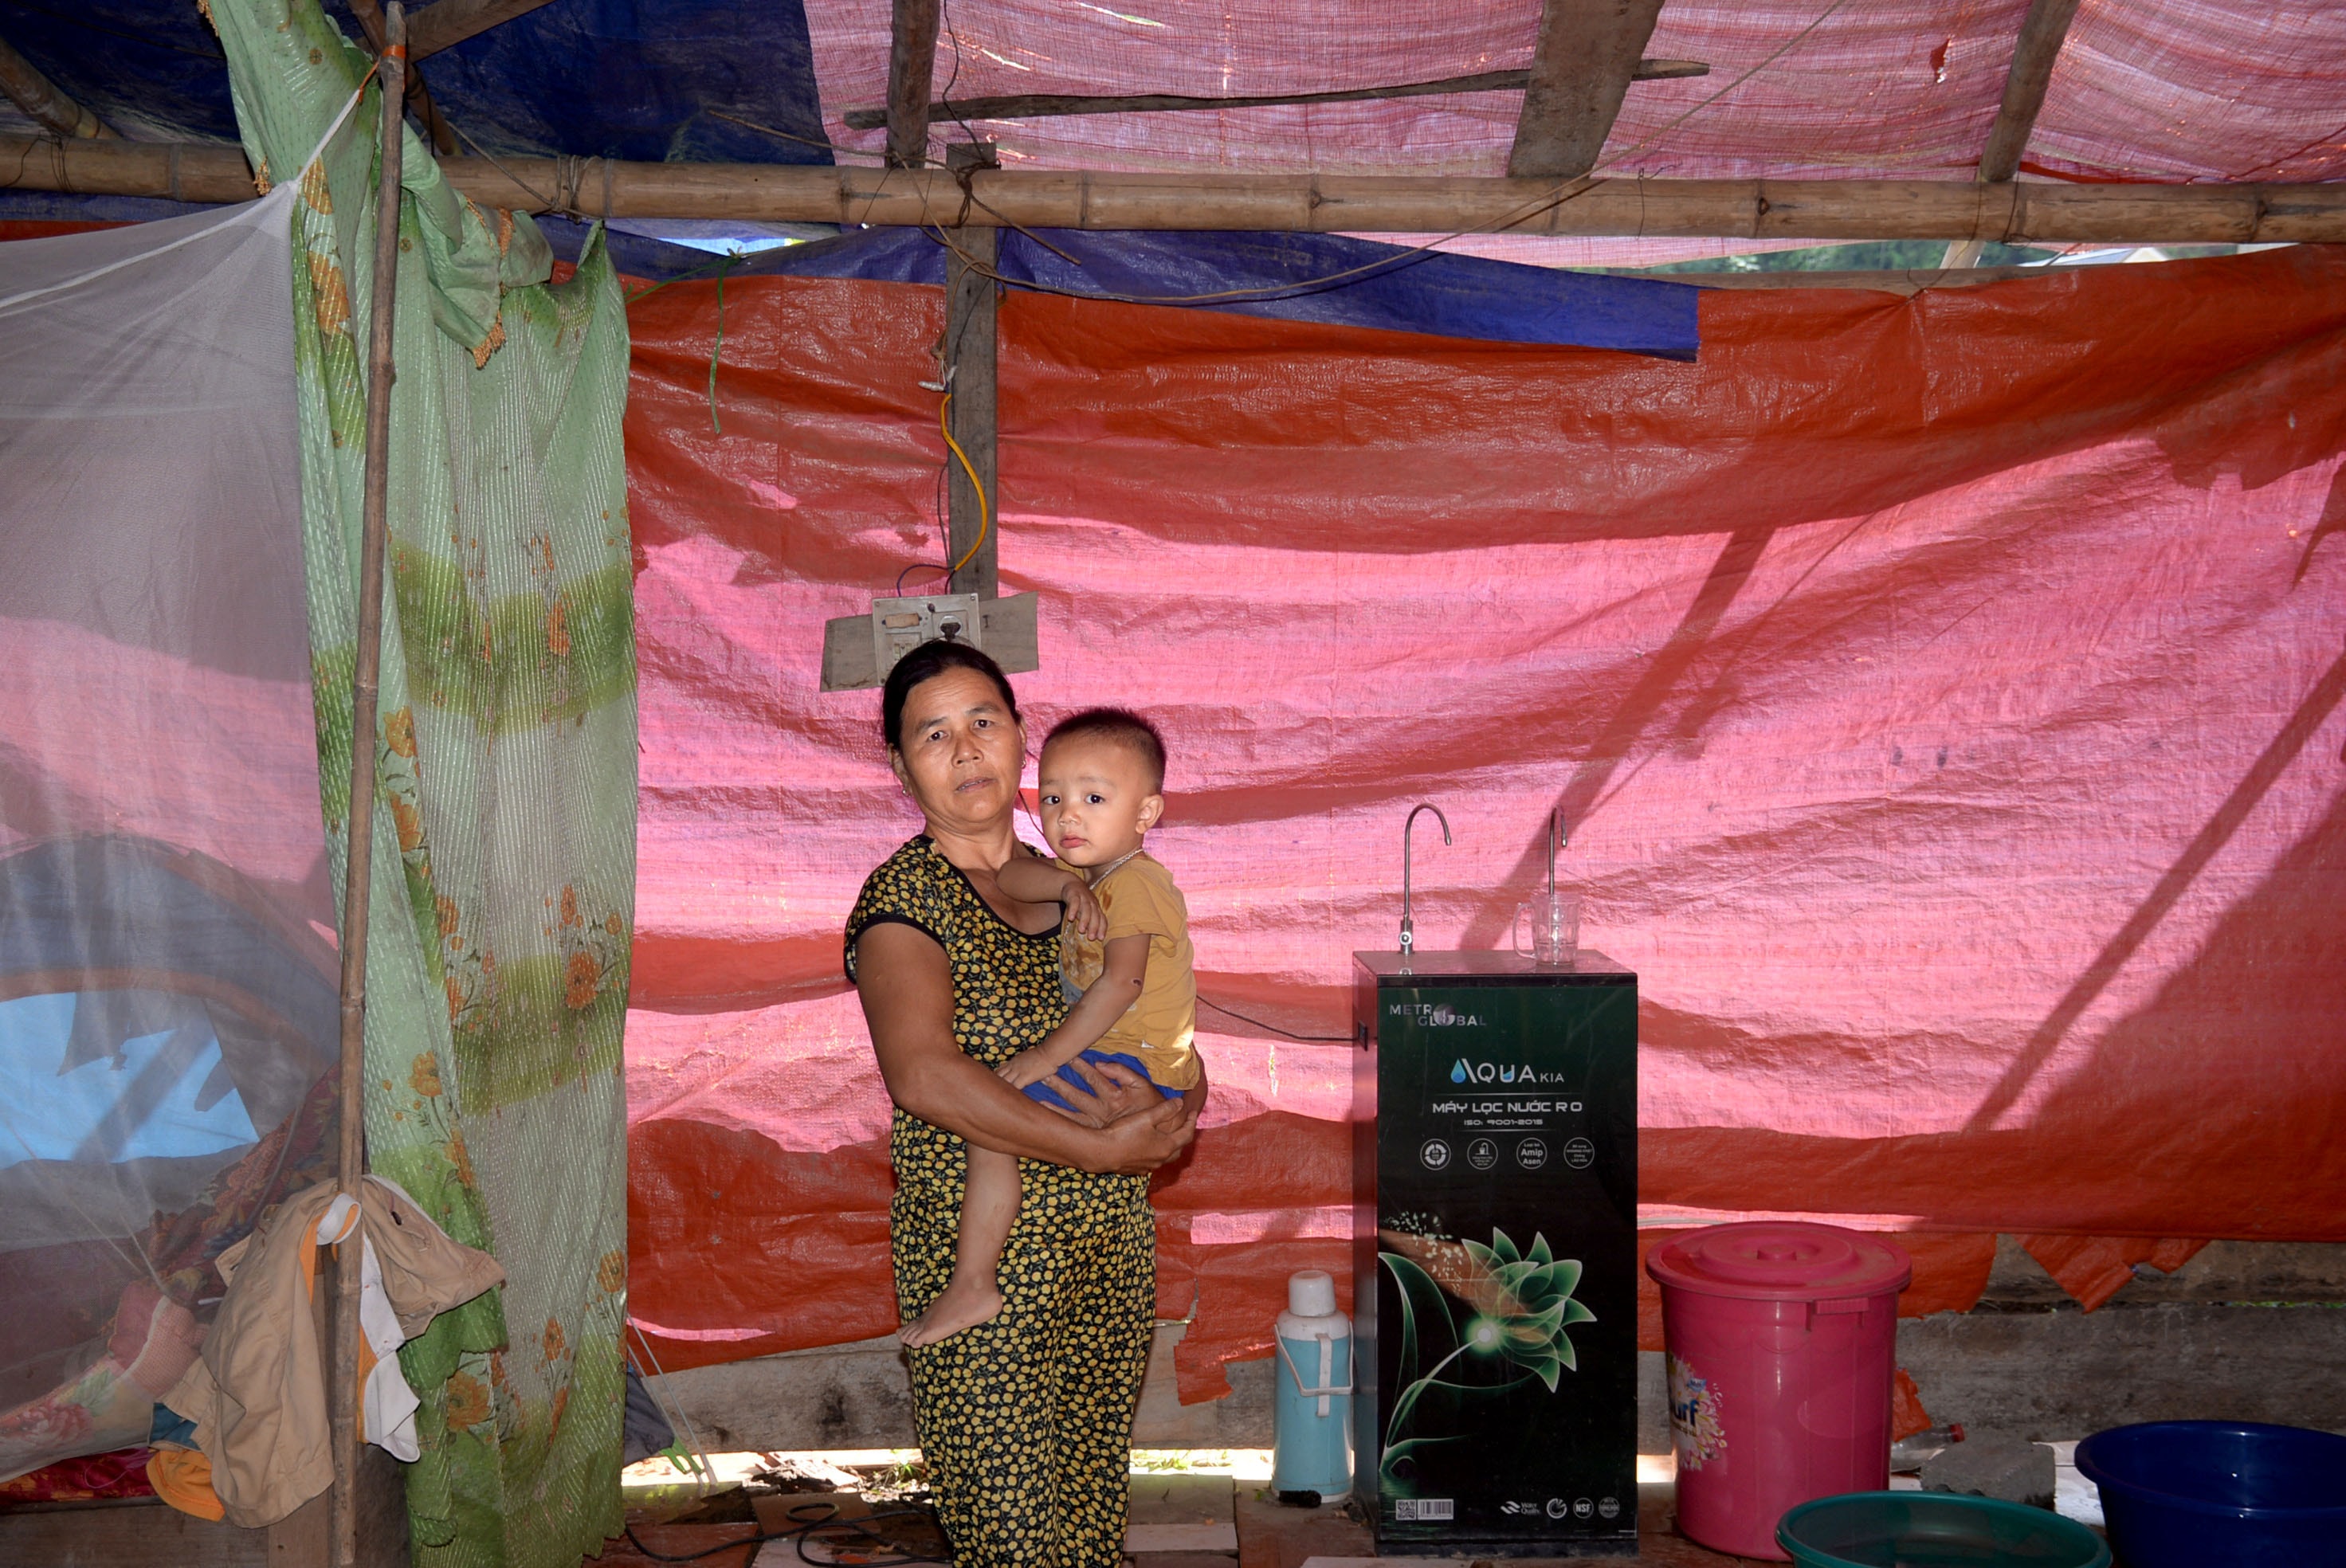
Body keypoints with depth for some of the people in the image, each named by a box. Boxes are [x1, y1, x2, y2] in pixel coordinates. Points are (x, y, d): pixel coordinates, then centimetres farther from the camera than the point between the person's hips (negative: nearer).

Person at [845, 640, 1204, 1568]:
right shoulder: (904, 900, -8)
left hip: (1112, 1246, 6)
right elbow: (924, 1075, -25)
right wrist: (1099, 1148, -24)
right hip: (982, 1255, -6)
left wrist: (1167, 1102, -12)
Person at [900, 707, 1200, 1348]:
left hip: (1134, 1067, -11)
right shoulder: (1094, 874, 11)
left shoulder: (1135, 882, -18)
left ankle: (973, 1285, -17)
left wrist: (1050, 1053, -26)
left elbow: (1122, 981, -28)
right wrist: (1066, 883, -16)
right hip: (1114, 1055, 11)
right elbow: (1006, 877, 4)